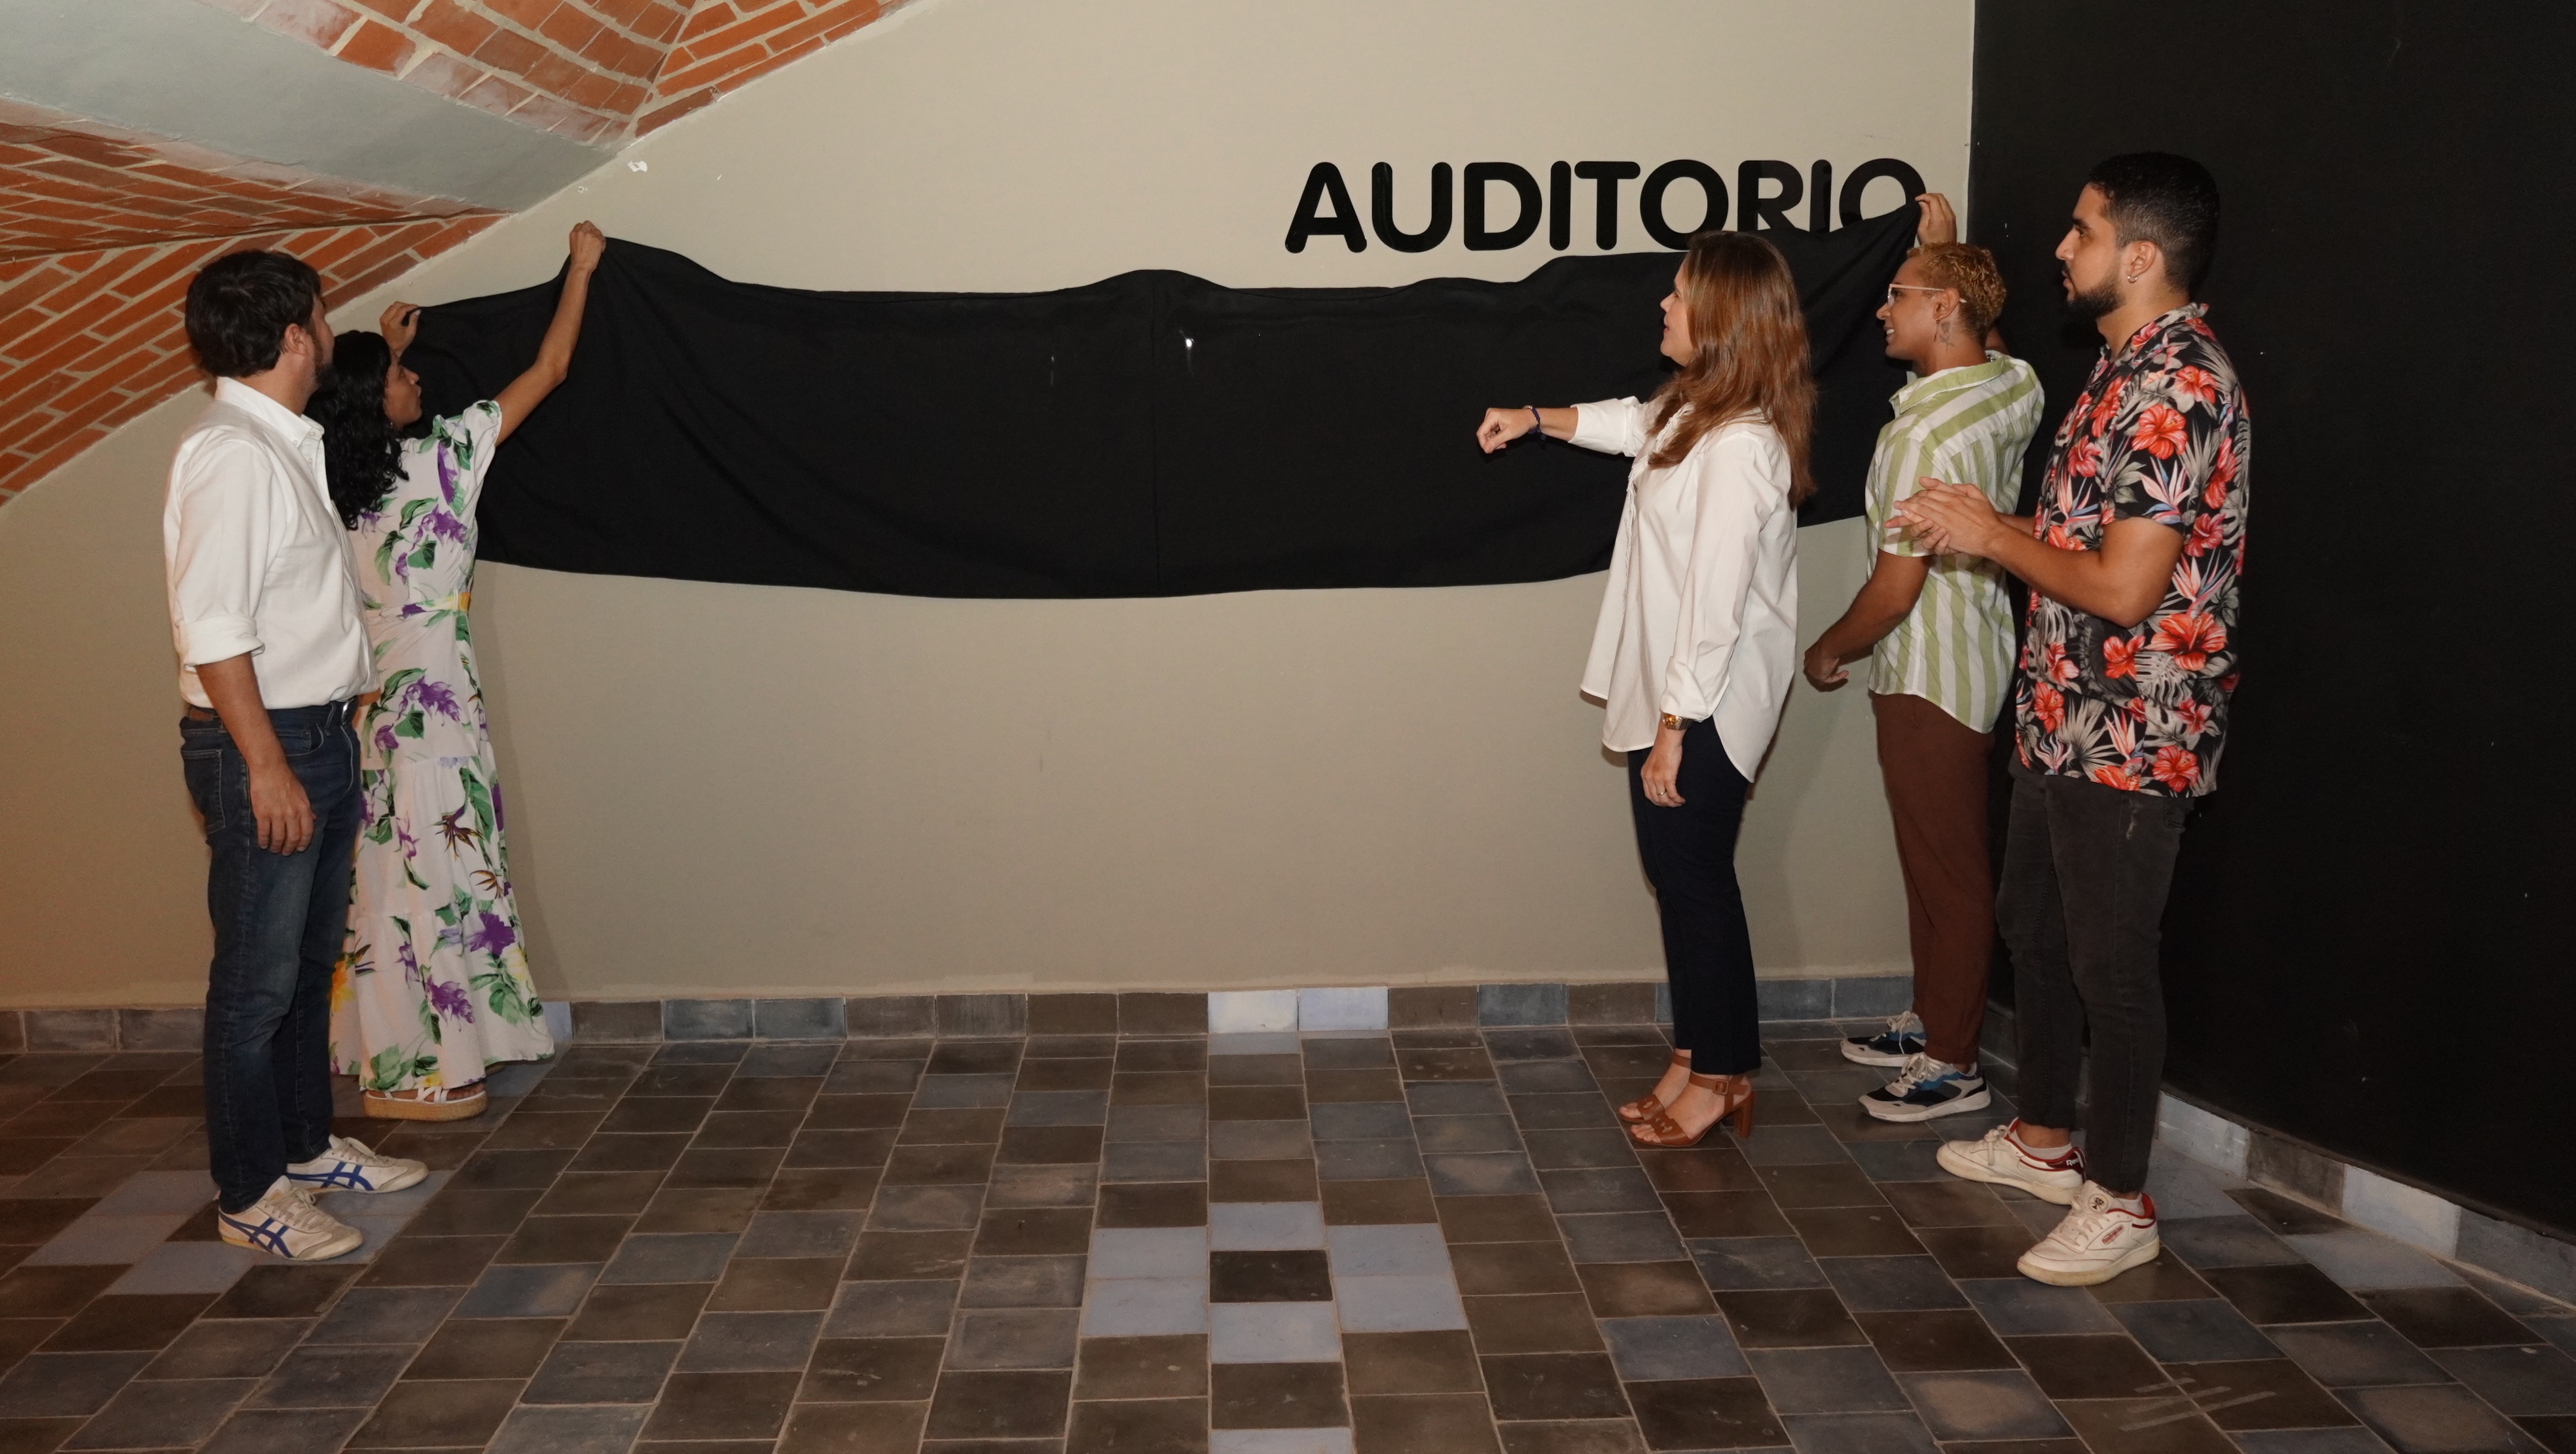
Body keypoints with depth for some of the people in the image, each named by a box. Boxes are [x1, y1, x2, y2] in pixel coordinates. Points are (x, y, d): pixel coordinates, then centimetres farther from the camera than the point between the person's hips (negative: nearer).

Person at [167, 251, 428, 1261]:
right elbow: (210, 628, -22)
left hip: (320, 733, 10)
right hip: (261, 743, -10)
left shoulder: (286, 446, 12)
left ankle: (308, 1146, 32)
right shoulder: (228, 454, -18)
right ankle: (250, 1196, 9)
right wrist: (265, 765, -23)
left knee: (310, 962, 19)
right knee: (257, 982, -1)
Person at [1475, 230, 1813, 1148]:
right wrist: (1535, 419, 32)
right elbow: (1634, 425, 33)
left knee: (1696, 877, 1)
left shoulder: (1739, 449, -24)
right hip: (1667, 692, 10)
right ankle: (1698, 1057, 26)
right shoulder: (1693, 411, 7)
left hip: (1705, 708, -10)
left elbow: (1716, 602, -25)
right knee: (1676, 872, 15)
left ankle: (1721, 1078, 15)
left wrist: (1673, 730, -22)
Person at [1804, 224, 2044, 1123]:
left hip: (1928, 677, -10)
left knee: (1947, 871, 0)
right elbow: (1979, 345, 30)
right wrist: (1945, 241, 26)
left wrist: (1831, 649, -4)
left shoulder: (1924, 435, -24)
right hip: (1975, 655, 10)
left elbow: (1896, 587, -22)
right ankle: (1931, 1021, 32)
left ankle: (1953, 1065, 10)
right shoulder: (2019, 388, 2)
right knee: (1932, 860, 19)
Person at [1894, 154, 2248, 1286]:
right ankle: (2044, 1136, 36)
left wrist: (1994, 536, -13)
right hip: (2063, 720, 10)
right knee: (2032, 925, 20)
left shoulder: (2178, 386, -21)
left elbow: (2125, 587, -26)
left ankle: (2118, 1201, 15)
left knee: (2111, 962, 1)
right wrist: (1989, 525, 5)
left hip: (2132, 738, -10)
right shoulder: (2128, 368, 12)